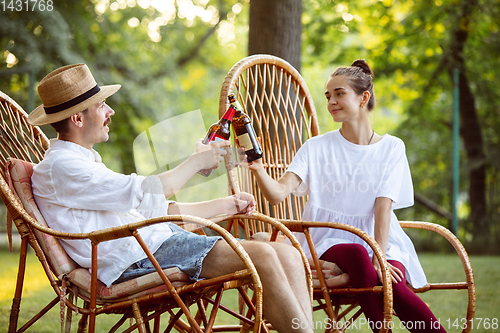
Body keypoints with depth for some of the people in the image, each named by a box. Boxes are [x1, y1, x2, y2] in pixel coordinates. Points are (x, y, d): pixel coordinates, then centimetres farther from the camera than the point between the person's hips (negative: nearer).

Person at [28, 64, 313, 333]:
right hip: (135, 257, -10)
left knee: (289, 257, -7)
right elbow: (147, 193, -13)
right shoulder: (59, 167, -5)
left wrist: (226, 205, 23)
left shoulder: (89, 162, 28)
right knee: (261, 256, -24)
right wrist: (198, 161, 1)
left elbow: (157, 210, 28)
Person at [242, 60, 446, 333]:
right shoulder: (316, 148, 6)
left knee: (393, 285, -33)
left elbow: (383, 206, -5)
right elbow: (278, 194, -7)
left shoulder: (391, 148, 7)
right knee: (357, 254, -35)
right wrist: (258, 169, -28)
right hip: (330, 241, 0)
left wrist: (380, 257, -18)